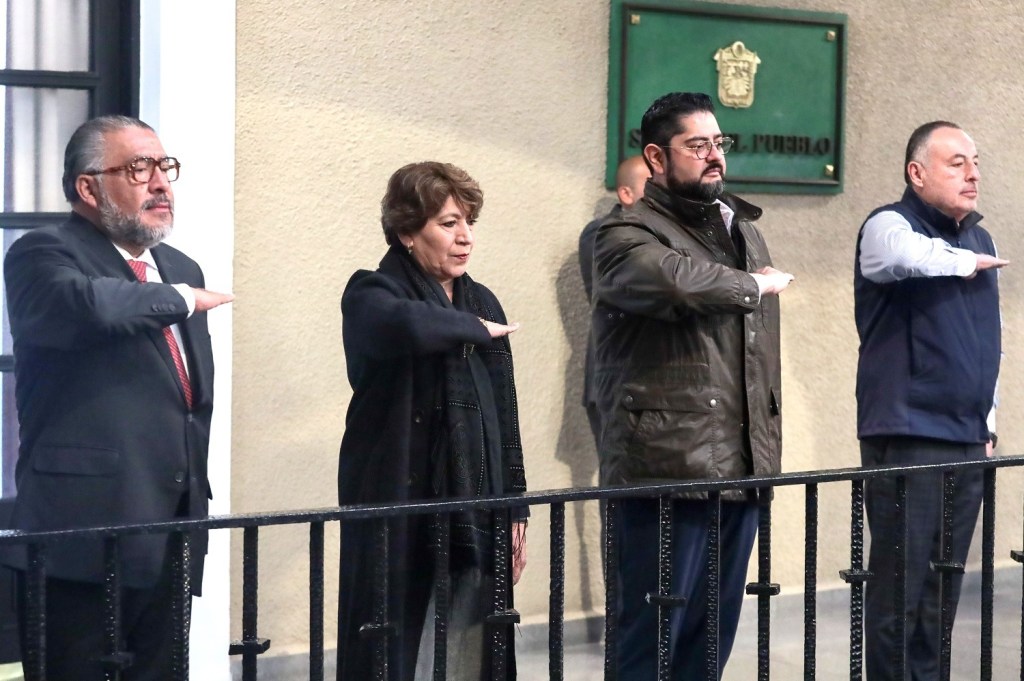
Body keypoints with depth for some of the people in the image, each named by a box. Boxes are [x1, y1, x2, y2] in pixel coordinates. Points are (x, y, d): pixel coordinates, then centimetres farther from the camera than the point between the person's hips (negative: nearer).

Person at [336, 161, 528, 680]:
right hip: (400, 508, -5)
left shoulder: (482, 302, 15)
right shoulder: (372, 295, -3)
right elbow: (410, 326, -29)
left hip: (475, 513, 5)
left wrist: (515, 510, 12)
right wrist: (476, 330, -11)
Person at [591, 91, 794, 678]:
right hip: (668, 470, -7)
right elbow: (669, 277, -29)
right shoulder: (629, 234, -5)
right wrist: (752, 285, -11)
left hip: (742, 469, 7)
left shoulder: (745, 231, 20)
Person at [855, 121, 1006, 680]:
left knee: (941, 591, 9)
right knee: (898, 588, -6)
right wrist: (965, 262, -14)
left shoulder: (980, 240, 18)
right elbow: (904, 256, -32)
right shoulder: (889, 225, -6)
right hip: (909, 440, -7)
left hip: (967, 443, 7)